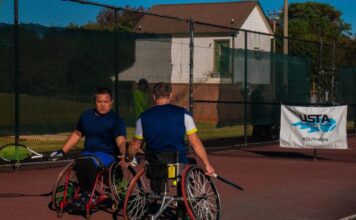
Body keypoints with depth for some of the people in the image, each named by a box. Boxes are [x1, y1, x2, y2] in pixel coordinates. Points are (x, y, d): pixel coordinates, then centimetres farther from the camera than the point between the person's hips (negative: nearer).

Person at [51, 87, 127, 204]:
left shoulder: (116, 120, -3)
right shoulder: (86, 116, 12)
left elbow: (121, 141, -17)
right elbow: (77, 134, 25)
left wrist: (124, 155, -38)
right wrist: (62, 151, 20)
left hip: (106, 154, -3)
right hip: (88, 152, 3)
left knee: (92, 162, -37)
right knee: (79, 163, -33)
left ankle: (89, 194, -21)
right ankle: (84, 193, -18)